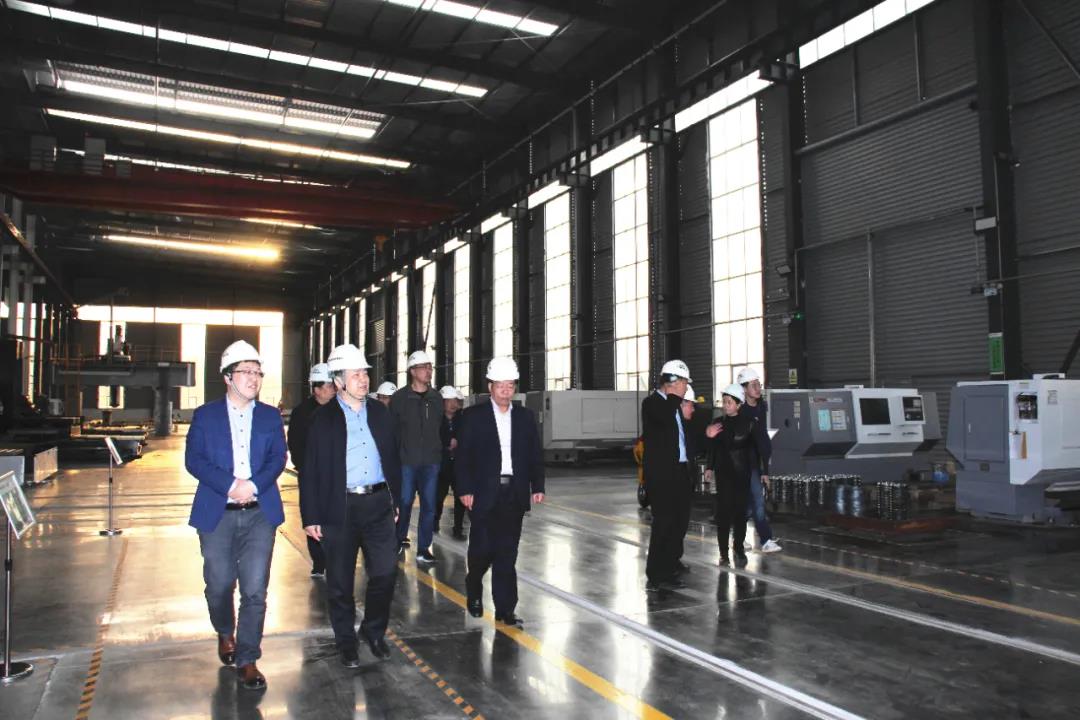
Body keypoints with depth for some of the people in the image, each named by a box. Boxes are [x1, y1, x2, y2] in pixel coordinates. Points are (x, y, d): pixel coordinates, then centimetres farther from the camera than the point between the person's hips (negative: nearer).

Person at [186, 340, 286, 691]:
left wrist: (253, 485, -16)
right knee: (219, 586, 10)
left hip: (260, 513, 0)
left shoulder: (270, 416, 10)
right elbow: (193, 459, -4)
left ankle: (247, 661, 7)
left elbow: (278, 459, 2)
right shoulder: (205, 415, 6)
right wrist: (230, 486, -16)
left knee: (255, 590, -4)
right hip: (216, 513, 0)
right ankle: (225, 634, 40)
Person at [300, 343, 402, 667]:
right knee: (340, 582, 8)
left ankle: (374, 631, 26)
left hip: (378, 504, 3)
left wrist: (395, 500, 12)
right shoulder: (323, 419, -4)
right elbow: (311, 471, -4)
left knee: (385, 572, 3)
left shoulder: (380, 413, 7)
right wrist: (311, 517, -6)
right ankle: (346, 642, 26)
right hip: (340, 508, -3)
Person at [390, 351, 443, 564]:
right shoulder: (400, 397, -2)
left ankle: (423, 549, 12)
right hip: (406, 460, -3)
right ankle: (399, 540, 26)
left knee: (429, 506, 3)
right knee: (404, 503, 4)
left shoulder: (436, 398, 9)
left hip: (431, 461, 3)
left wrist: (439, 448, 9)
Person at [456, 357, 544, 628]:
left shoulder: (525, 417, 9)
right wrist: (465, 489, -9)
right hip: (484, 495, -2)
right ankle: (474, 591, 30)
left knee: (507, 553, 4)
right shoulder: (473, 416, 0)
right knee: (482, 548, 1)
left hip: (515, 495, 2)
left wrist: (537, 486, 2)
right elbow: (462, 456, -2)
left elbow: (535, 455, 10)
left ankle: (505, 610, 11)